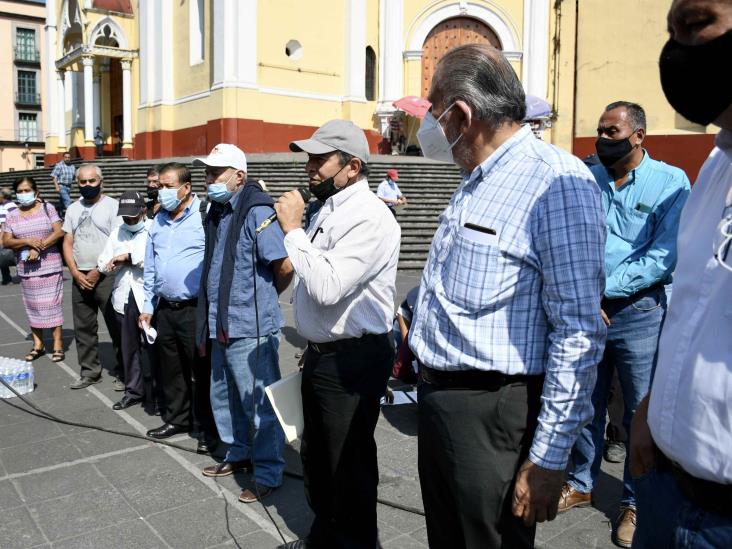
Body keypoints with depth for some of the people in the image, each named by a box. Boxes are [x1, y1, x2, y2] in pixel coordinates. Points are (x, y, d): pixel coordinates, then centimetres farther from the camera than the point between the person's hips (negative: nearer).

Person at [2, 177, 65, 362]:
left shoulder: (47, 208, -1)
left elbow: (59, 232, -10)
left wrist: (39, 248, -18)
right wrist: (27, 241, -17)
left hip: (50, 267, -3)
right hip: (27, 269, 3)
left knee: (52, 305, -1)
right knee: (33, 306, 8)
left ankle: (58, 344, 4)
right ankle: (38, 345, 17)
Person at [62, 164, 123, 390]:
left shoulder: (113, 206, -4)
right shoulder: (73, 209, 13)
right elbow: (68, 243, 12)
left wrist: (97, 272, -11)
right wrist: (76, 273, -1)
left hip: (106, 276, -6)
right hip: (80, 277, 6)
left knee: (117, 327, -2)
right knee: (83, 328, 11)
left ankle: (121, 373, 8)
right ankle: (89, 372, 22)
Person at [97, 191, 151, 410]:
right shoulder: (117, 233, 16)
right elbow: (103, 265, 14)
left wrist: (130, 257, -13)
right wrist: (120, 262, -6)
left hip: (148, 298, -6)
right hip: (123, 299, 6)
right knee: (128, 348, 13)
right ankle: (133, 390, 25)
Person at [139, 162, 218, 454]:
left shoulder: (205, 216, -11)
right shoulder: (158, 221, 12)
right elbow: (150, 267, 18)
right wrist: (147, 306, 17)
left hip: (196, 310, -7)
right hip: (165, 308, 7)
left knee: (202, 371, 2)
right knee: (170, 369, 17)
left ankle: (207, 429, 16)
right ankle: (177, 418, 34)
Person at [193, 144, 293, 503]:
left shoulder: (256, 212, -16)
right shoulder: (217, 212, 12)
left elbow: (285, 266, -23)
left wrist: (266, 296, -4)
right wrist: (209, 323, 18)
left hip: (250, 328, -10)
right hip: (221, 325, 10)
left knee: (259, 403, 2)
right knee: (224, 395, 22)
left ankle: (269, 473, 17)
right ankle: (238, 454, 41)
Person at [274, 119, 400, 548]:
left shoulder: (368, 217, -20)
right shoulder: (330, 210, 10)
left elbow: (327, 287, -30)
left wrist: (293, 229, -20)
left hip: (352, 360, -10)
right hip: (321, 353, 10)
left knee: (348, 464, 6)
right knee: (316, 456, 23)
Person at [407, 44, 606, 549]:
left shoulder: (557, 182, -18)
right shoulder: (476, 183, 12)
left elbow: (578, 332, -21)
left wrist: (548, 459, -20)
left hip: (491, 413, -9)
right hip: (438, 397, 9)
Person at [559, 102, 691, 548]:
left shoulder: (670, 182, -4)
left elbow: (665, 257, -13)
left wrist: (604, 288, -17)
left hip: (638, 312, -3)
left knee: (642, 411, 7)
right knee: (585, 403, 13)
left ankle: (637, 502, 25)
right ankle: (581, 484, 32)